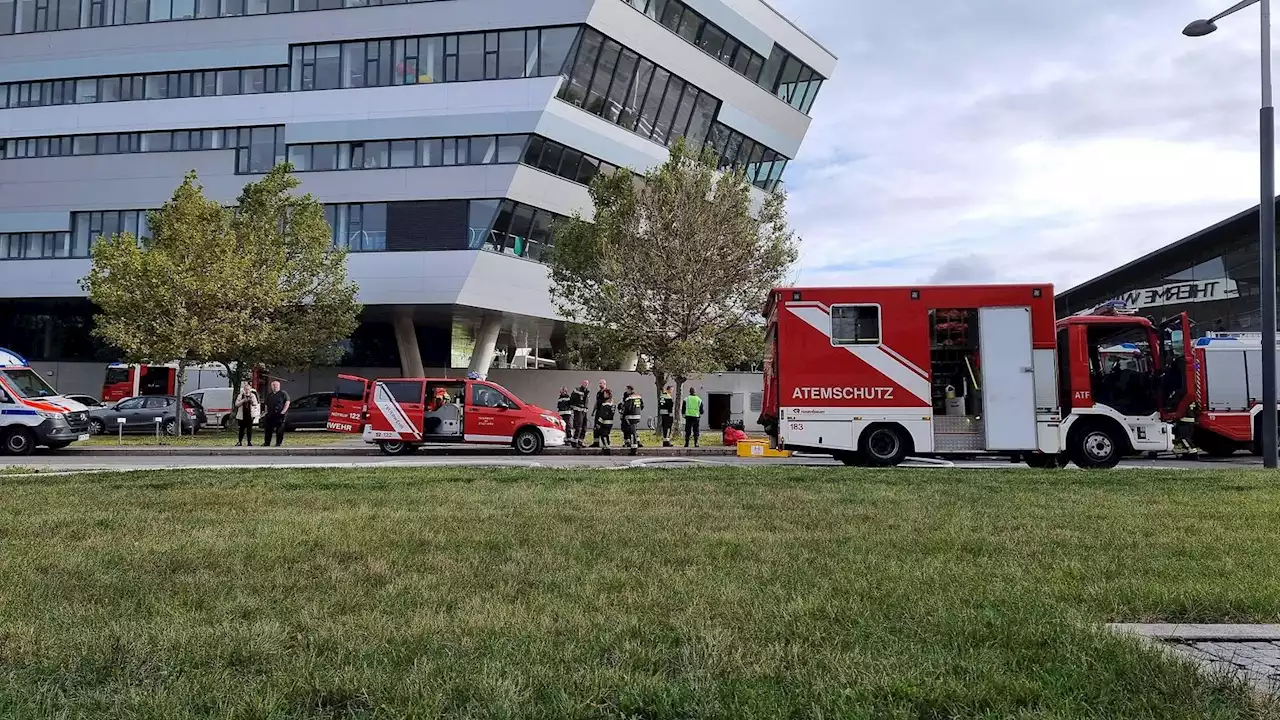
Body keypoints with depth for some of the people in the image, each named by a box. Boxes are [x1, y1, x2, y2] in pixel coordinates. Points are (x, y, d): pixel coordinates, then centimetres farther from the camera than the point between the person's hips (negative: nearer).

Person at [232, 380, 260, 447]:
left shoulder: (253, 395, 8)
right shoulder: (240, 395, 6)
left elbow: (256, 404, 1)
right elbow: (236, 404, -1)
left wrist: (252, 401, -19)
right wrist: (243, 400, -14)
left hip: (250, 415, 0)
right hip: (241, 415, 0)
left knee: (249, 428, -3)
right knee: (241, 429, 0)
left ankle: (249, 442, 3)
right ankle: (239, 442, 10)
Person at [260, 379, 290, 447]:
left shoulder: (283, 393, 2)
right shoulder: (269, 395, 20)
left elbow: (287, 402, -6)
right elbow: (266, 405, 28)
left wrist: (283, 411, -14)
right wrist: (267, 411, 14)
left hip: (280, 415, -5)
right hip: (270, 415, 5)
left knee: (279, 431, -4)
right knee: (268, 430, 5)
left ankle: (278, 443, 2)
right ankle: (266, 443, 12)